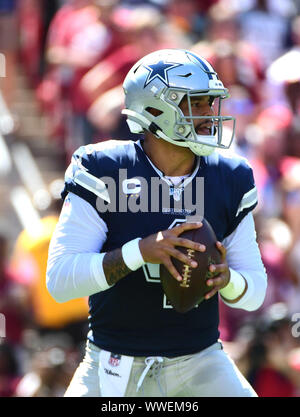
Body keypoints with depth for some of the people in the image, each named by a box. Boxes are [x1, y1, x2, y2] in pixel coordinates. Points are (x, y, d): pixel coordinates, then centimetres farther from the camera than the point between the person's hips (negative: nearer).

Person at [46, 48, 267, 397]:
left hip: (199, 364, 2)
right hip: (117, 364, -2)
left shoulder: (229, 181, 1)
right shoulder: (104, 172, -11)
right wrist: (140, 251, -33)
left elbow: (254, 292, 6)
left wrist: (226, 278, -19)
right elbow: (60, 280, -19)